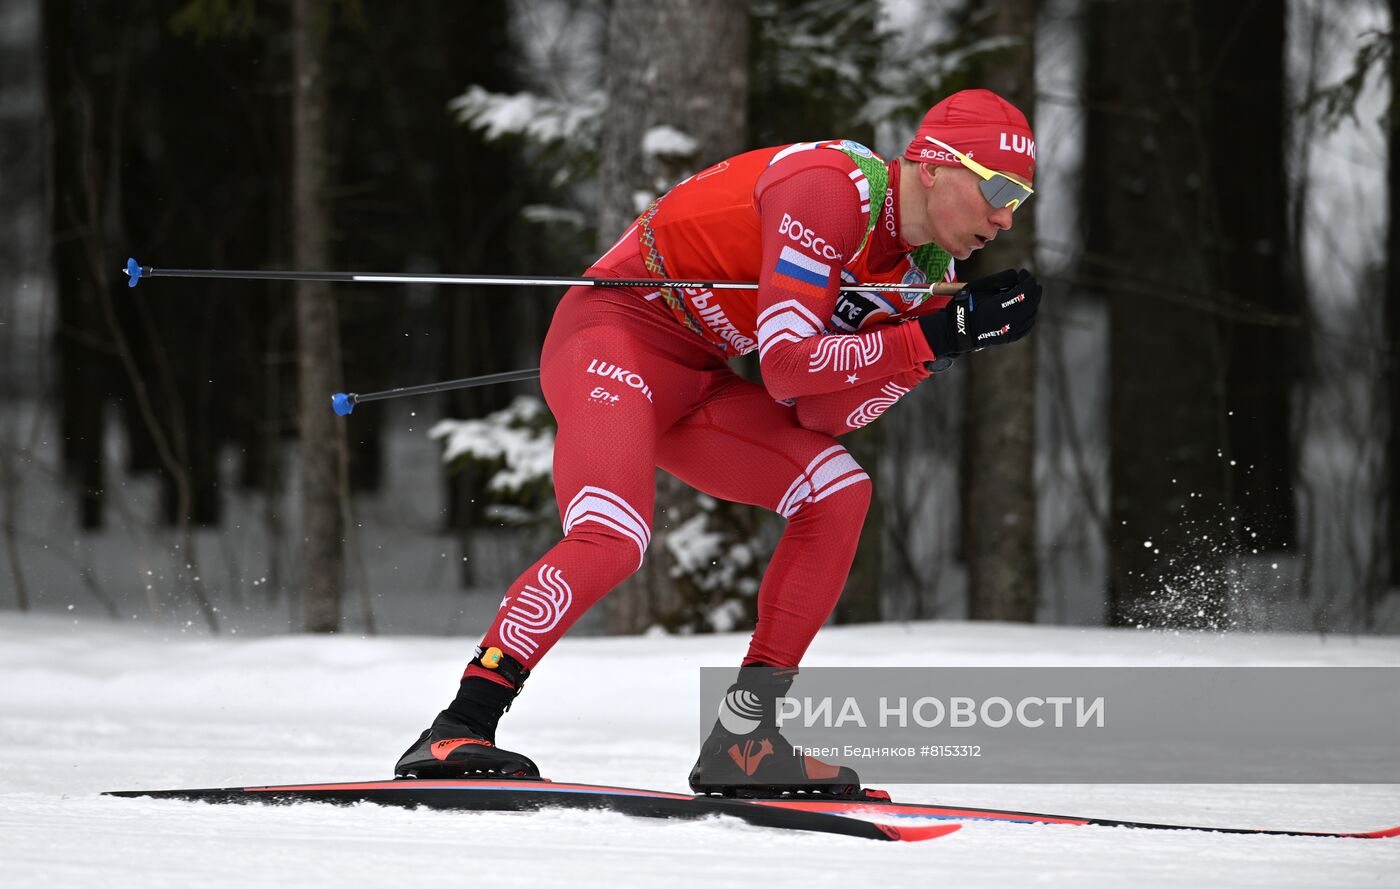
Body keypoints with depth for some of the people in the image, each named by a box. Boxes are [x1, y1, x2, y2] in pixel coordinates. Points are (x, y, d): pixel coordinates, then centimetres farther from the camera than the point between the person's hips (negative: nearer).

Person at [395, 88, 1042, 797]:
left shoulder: (926, 272, 4)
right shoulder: (830, 188, -22)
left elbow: (824, 413, -4)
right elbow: (789, 368, -26)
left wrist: (955, 328, -11)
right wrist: (938, 337, -26)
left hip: (694, 381, 9)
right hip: (613, 334, -9)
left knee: (838, 488, -8)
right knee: (612, 540, -29)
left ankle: (742, 739, -7)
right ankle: (456, 733, -24)